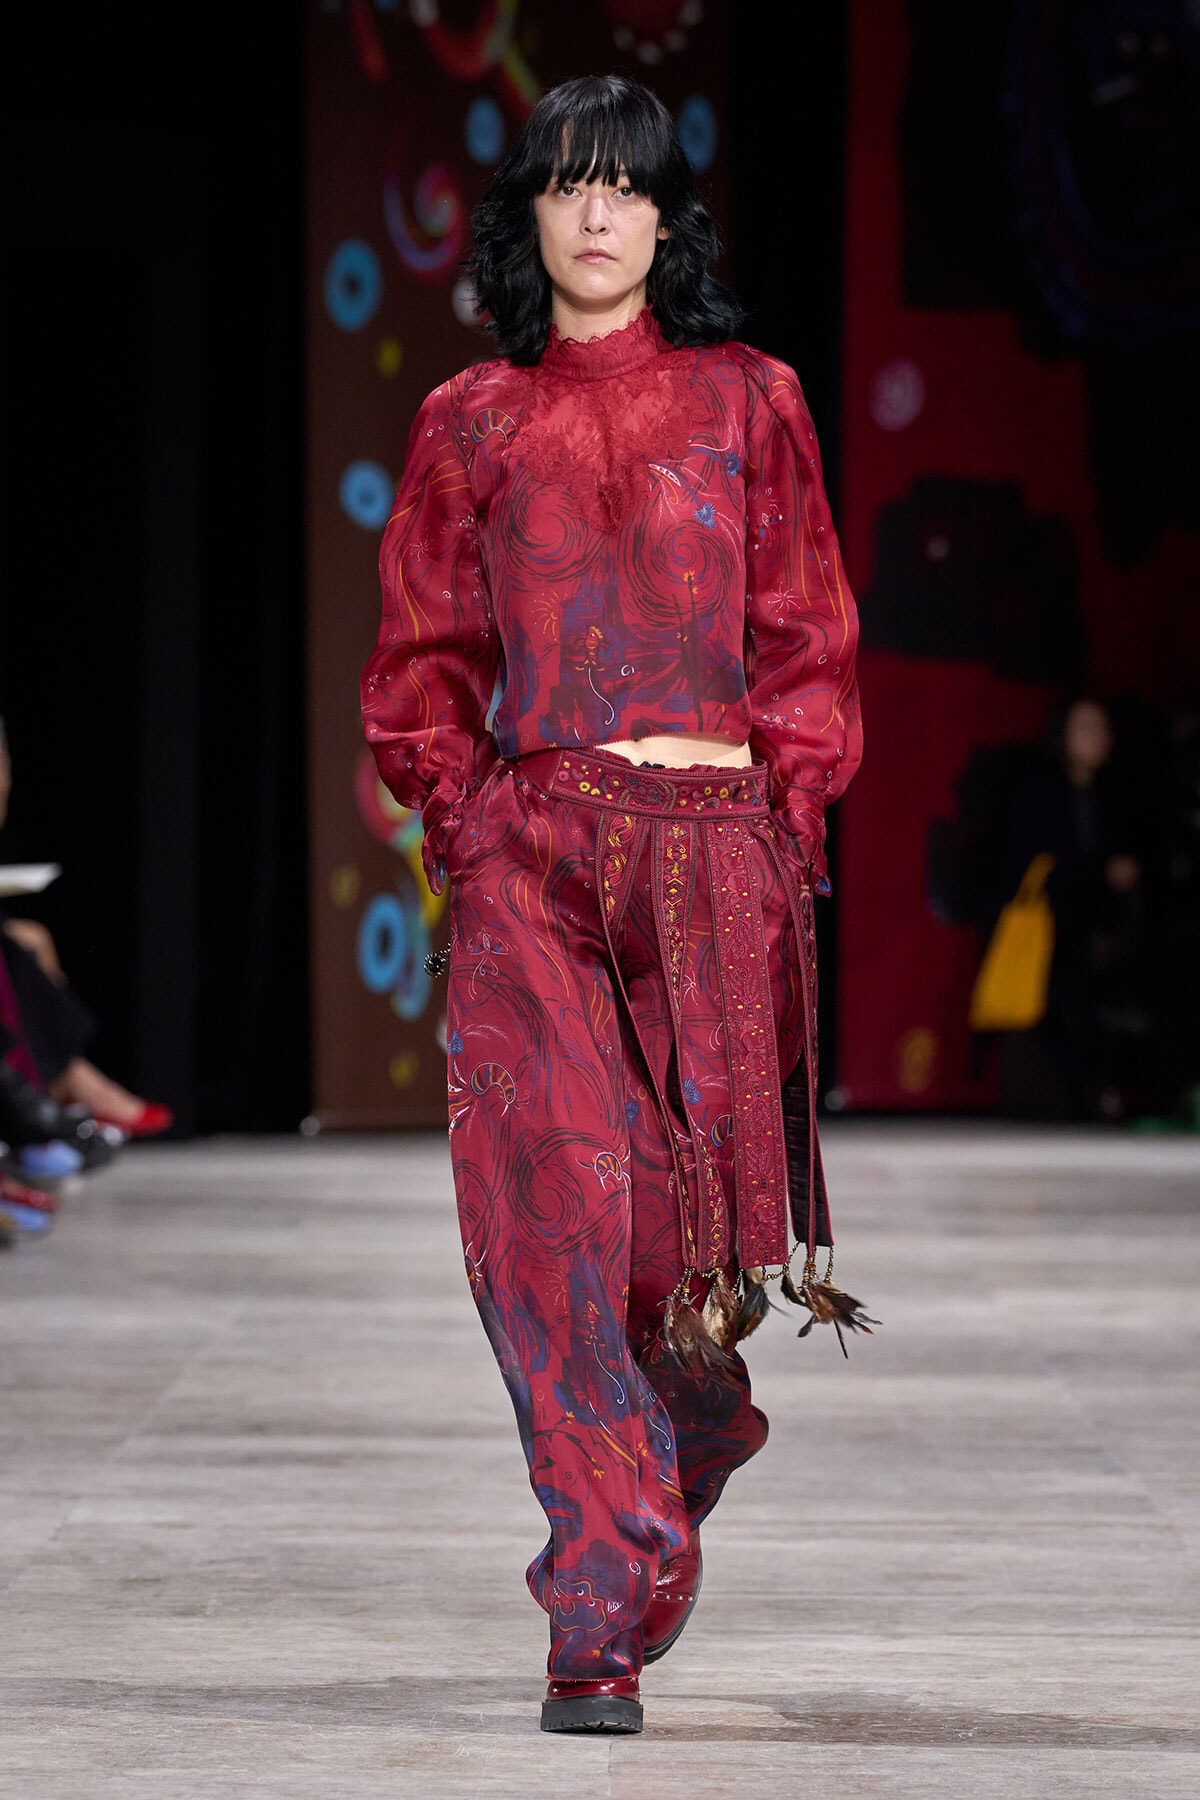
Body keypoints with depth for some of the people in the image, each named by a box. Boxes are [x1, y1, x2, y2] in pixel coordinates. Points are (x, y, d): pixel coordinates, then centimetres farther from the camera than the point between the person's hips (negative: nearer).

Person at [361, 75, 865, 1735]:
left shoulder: (747, 403, 9)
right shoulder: (470, 426, 11)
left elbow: (807, 645, 9)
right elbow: (422, 662, 13)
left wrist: (778, 821, -2)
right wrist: (466, 824, 0)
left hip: (716, 845, 0)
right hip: (532, 847, 0)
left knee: (696, 1198, -1)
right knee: (551, 1193, -12)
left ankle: (689, 1422, 33)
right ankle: (605, 1618, -11)